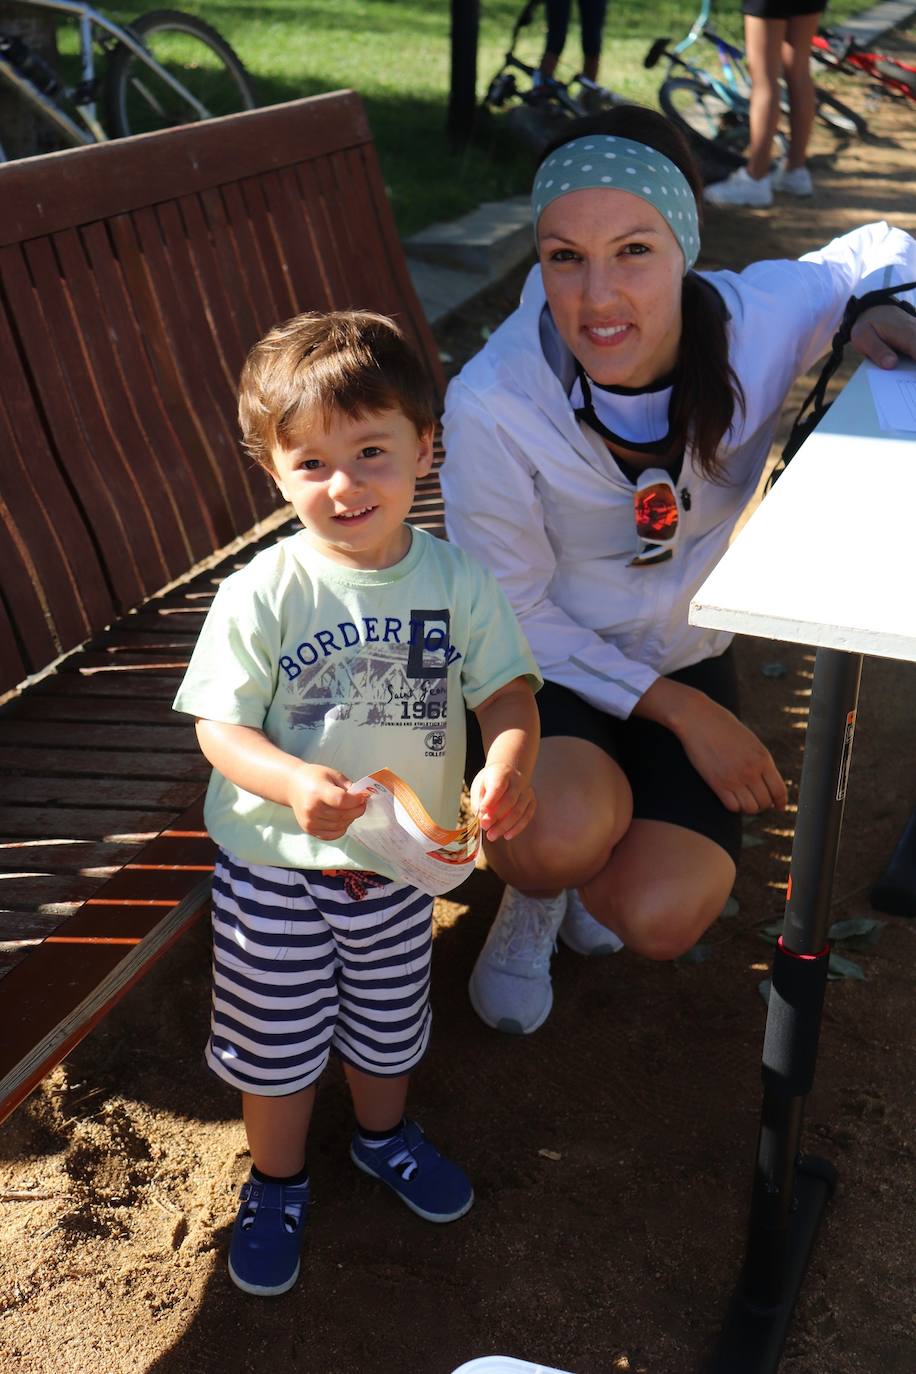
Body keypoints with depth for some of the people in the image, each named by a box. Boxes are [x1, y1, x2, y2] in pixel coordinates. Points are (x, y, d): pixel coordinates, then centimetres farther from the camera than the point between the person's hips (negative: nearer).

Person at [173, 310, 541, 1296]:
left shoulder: (457, 579, -11)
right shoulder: (261, 595, -20)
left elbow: (506, 688, -7)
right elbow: (219, 725, -17)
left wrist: (509, 762, -28)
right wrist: (293, 782, -36)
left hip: (399, 862, 3)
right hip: (275, 867, -2)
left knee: (386, 1026, 25)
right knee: (277, 1040, 15)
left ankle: (384, 1136, 56)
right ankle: (276, 1182, 44)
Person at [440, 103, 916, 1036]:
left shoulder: (758, 322, -21)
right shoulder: (492, 406, -29)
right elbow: (512, 612, -16)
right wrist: (682, 713, -19)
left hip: (686, 659, 3)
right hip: (545, 666, -2)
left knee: (660, 920, -17)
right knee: (562, 838, -33)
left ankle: (590, 850, 22)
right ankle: (532, 893, 8)